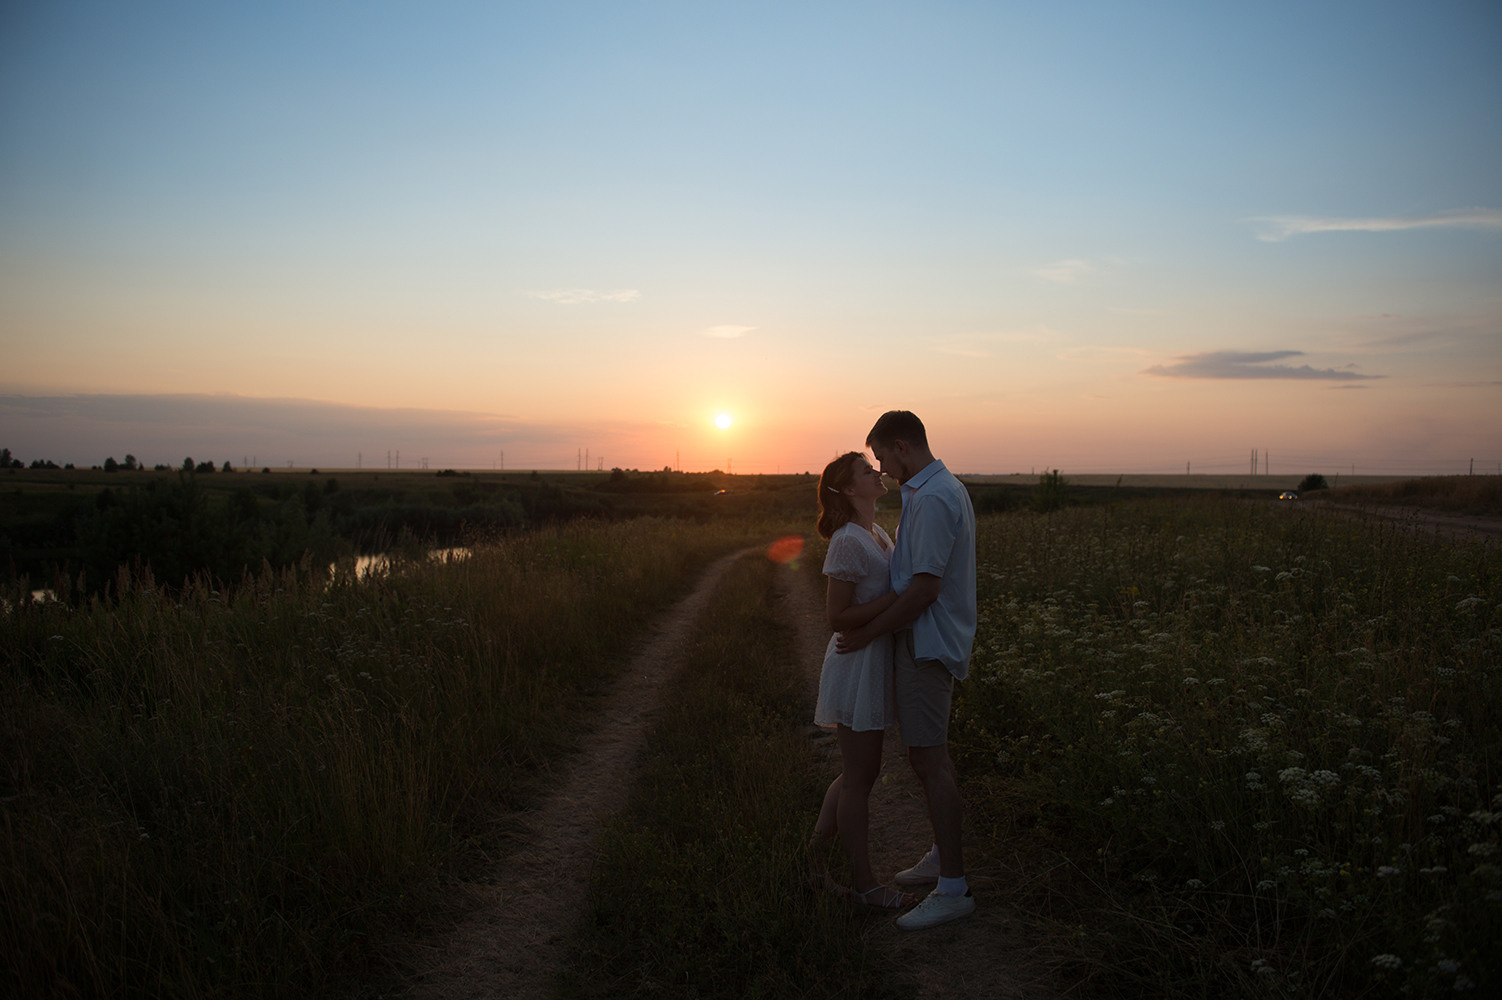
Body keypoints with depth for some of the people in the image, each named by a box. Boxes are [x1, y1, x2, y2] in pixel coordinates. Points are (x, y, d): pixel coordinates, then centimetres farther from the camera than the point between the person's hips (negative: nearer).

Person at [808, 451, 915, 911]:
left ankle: (815, 857, 28)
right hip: (858, 663, -10)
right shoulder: (848, 541, -18)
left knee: (857, 773, 17)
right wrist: (895, 598, -22)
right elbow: (838, 616, -19)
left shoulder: (877, 534, 11)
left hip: (876, 663, 10)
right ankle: (863, 882, 16)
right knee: (859, 778, 3)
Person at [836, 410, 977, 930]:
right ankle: (943, 855, 30)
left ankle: (953, 888, -1)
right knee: (931, 752, 18)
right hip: (931, 640, 11)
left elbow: (925, 587, -24)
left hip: (925, 643, -11)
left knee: (928, 759, -7)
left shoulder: (932, 500, -19)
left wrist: (869, 633, -15)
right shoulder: (947, 489, 14)